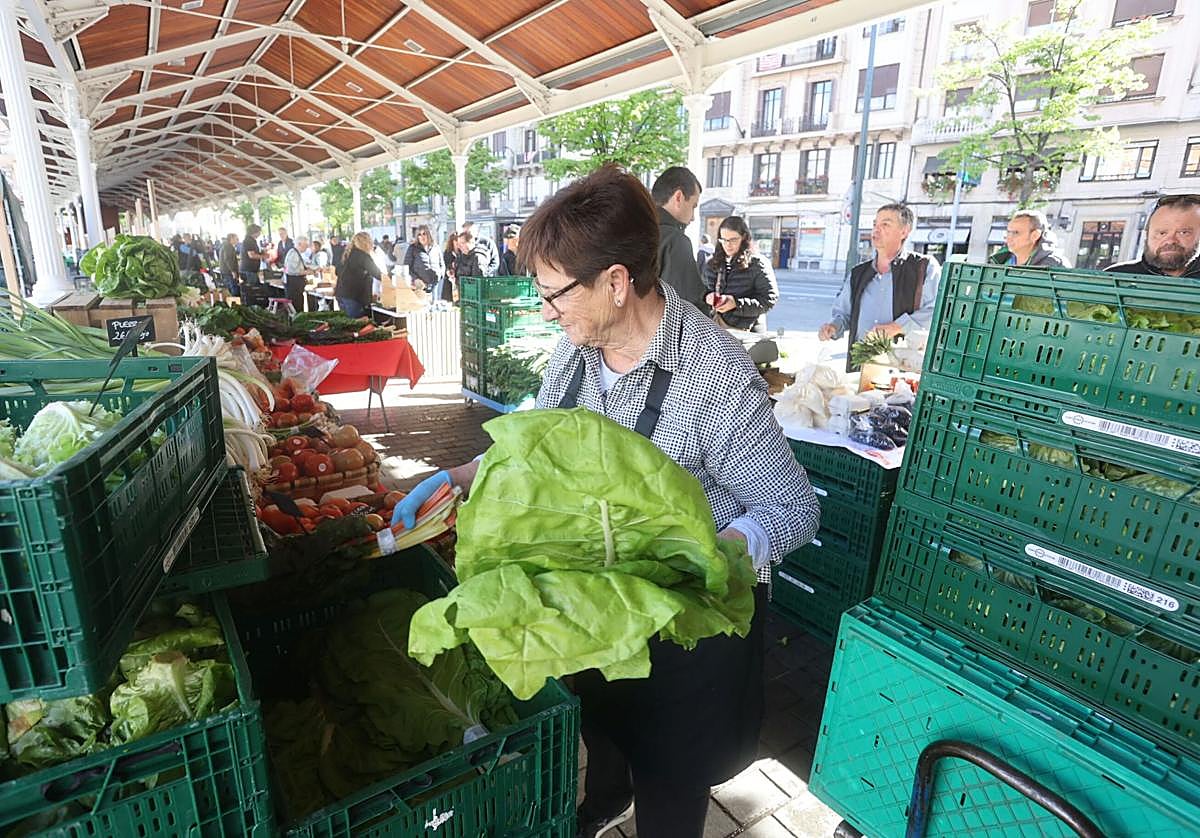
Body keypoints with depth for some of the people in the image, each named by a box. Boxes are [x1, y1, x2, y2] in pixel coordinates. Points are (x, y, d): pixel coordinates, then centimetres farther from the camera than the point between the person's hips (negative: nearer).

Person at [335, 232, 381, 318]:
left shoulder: (347, 254, 13)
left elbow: (337, 271, 23)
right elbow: (376, 273, -5)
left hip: (340, 295, 8)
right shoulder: (363, 256, -11)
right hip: (353, 296, -8)